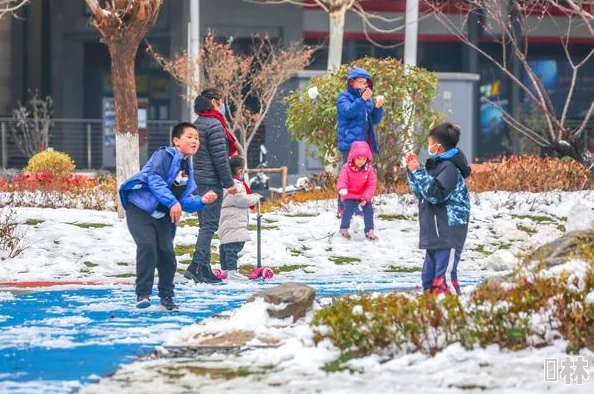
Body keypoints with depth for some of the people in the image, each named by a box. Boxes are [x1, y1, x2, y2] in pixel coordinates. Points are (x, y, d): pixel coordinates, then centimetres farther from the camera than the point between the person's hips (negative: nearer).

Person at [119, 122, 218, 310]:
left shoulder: (187, 168, 17)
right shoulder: (165, 155, -8)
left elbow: (184, 200, 15)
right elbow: (154, 179, -22)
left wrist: (201, 201, -3)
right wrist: (172, 202, -27)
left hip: (162, 216, 8)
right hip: (140, 208, -8)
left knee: (167, 254, 2)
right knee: (147, 246, -23)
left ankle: (166, 296, 17)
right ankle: (142, 294, -20)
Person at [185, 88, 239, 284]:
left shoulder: (197, 124, 14)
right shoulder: (215, 125, -14)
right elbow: (220, 158, -16)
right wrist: (229, 183, -12)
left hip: (198, 180, 9)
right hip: (211, 182, -9)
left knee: (206, 224, 13)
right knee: (210, 224, -9)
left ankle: (204, 268, 14)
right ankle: (196, 266, -17)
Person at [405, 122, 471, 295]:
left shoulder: (449, 167, -13)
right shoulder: (437, 165, 17)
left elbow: (436, 194, -22)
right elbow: (420, 191, 25)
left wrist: (418, 172, -19)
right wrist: (412, 170, 13)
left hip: (448, 234, -11)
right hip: (434, 234, 11)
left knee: (443, 277, -16)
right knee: (429, 276, 16)